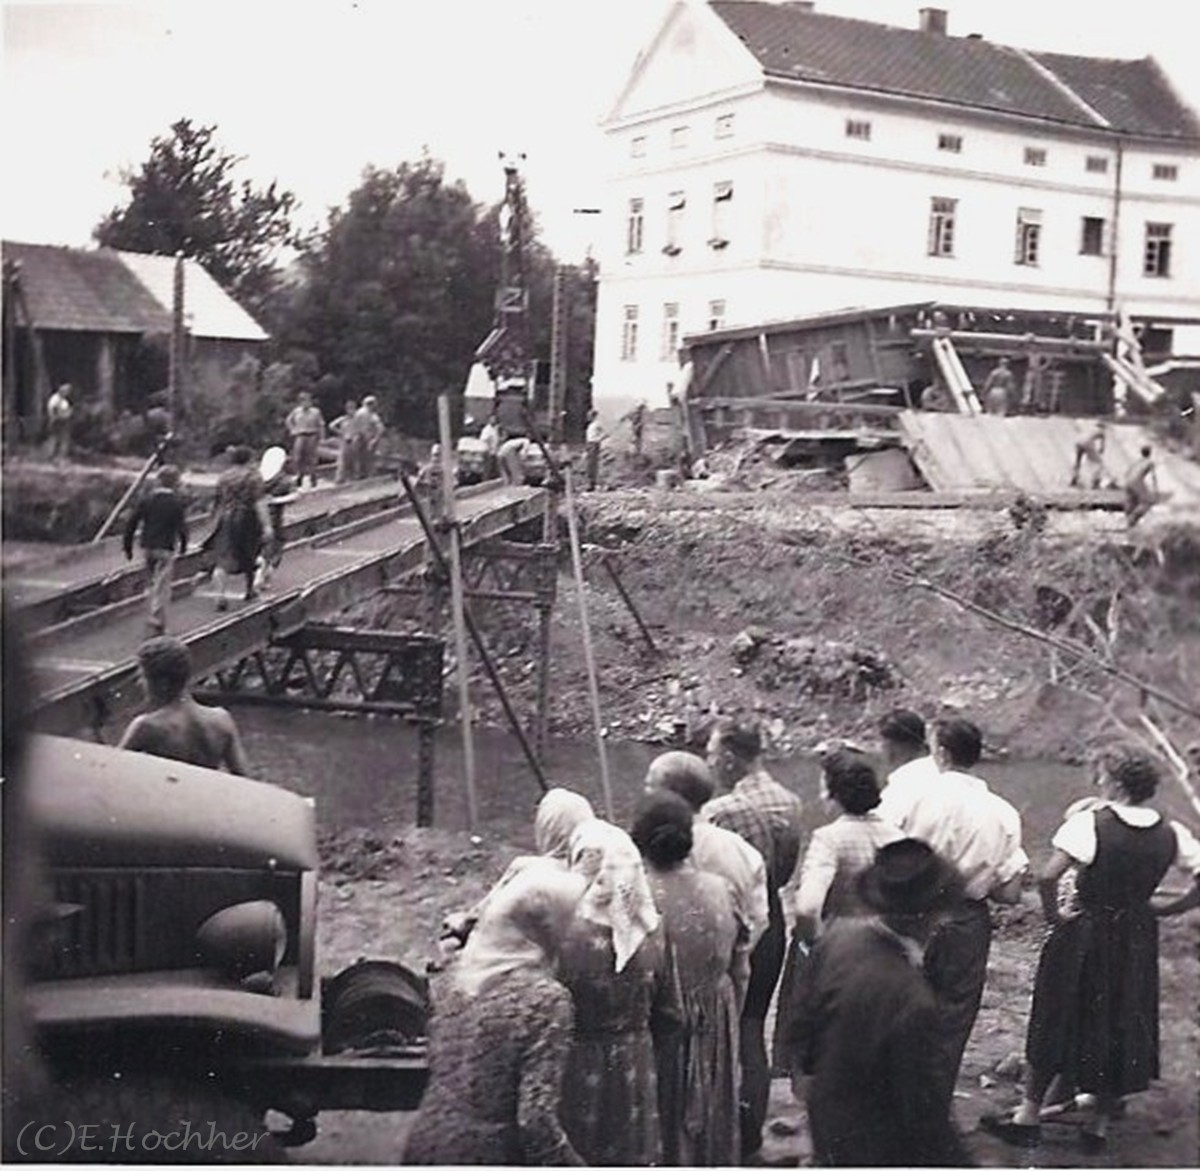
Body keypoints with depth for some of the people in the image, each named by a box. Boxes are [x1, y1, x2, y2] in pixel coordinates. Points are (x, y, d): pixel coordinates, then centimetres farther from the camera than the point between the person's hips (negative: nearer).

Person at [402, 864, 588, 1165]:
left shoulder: (460, 975, 1)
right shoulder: (544, 999, -19)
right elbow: (536, 1120, -22)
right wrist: (575, 1165, -11)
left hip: (426, 1145, 7)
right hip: (485, 1159, -7)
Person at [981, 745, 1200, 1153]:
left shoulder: (1089, 823, -17)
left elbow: (1048, 878, -25)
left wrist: (1053, 915, -8)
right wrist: (1161, 910, 6)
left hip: (1084, 937, -3)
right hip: (1138, 942, 3)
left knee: (1058, 1023, 11)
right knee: (1123, 1027, 17)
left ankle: (1027, 1117, 20)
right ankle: (1099, 1123, 26)